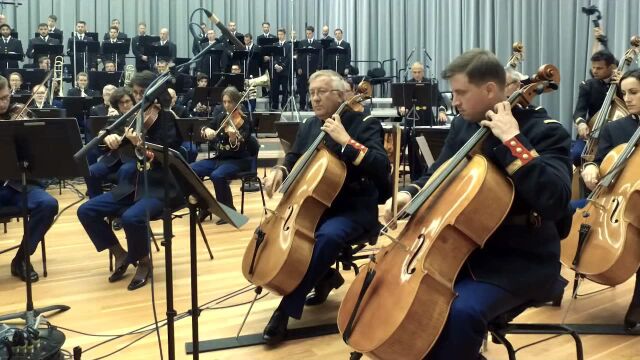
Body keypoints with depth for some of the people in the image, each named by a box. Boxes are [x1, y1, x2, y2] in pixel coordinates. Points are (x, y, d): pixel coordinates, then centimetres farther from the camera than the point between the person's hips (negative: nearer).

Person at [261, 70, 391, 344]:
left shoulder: (364, 124, -10)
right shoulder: (309, 125, 8)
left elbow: (382, 167, -24)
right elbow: (294, 159, 21)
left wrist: (346, 141, -30)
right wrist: (280, 171, -2)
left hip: (354, 209, -7)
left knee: (327, 236, -35)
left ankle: (286, 310, -24)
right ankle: (324, 276, 9)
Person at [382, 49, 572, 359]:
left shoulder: (545, 131, -13)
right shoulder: (463, 126, 7)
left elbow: (555, 201, -28)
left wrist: (512, 141, -28)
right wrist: (410, 193, -2)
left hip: (521, 262, -7)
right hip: (464, 248, 7)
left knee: (462, 310, -31)